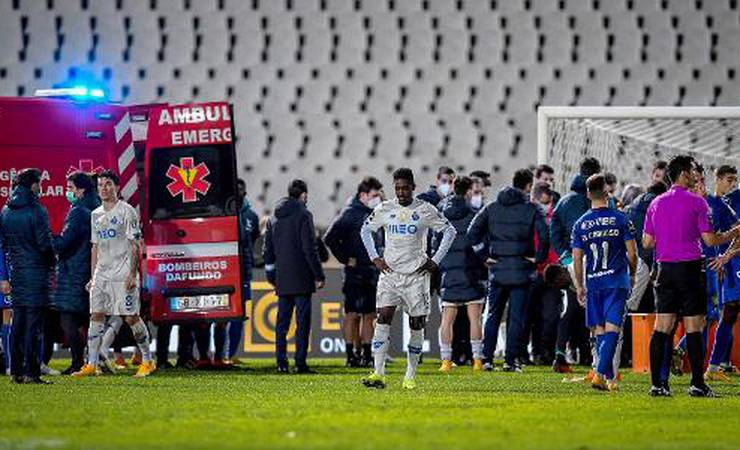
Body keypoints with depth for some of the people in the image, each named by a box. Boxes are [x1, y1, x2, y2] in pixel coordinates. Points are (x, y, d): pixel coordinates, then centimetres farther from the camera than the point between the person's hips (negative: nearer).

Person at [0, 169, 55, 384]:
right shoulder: (36, 211, -12)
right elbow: (45, 244, -13)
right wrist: (52, 262, 5)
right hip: (36, 273, -6)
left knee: (18, 322, 11)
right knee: (33, 323, -5)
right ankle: (31, 372, -8)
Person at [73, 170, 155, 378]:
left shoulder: (127, 211, -5)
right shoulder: (96, 215, 15)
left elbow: (135, 245, -9)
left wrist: (132, 274, -16)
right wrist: (93, 277, 15)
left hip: (123, 273, -6)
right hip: (102, 273, 6)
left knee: (131, 317, -5)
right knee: (96, 315, -1)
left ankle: (147, 361, 7)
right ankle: (92, 364, 0)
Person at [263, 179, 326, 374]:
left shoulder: (274, 218, 12)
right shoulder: (303, 215, -8)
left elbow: (268, 250, 15)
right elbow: (310, 248, -12)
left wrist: (272, 277, 21)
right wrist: (319, 275, -8)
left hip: (282, 279, 6)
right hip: (301, 278, -6)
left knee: (282, 321, 8)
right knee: (303, 321, -4)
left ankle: (281, 363, 5)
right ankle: (300, 363, -7)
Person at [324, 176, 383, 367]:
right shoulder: (351, 214, -10)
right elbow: (330, 238, -16)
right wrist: (345, 259, -12)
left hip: (373, 272, 7)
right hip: (355, 272, -7)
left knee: (369, 315, 9)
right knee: (353, 314, -4)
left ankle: (367, 354, 15)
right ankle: (351, 355, -2)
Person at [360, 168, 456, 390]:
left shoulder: (425, 210, -2)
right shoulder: (384, 209, 4)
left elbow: (449, 231, 6)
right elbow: (365, 230, 19)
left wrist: (435, 261, 0)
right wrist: (375, 258, 8)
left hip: (416, 273, -1)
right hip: (390, 272, 1)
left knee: (416, 324, 0)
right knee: (383, 318, -12)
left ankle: (410, 376, 10)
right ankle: (378, 374, -16)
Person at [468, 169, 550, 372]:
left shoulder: (492, 208, 6)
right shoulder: (532, 209, -5)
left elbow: (473, 232, 0)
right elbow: (544, 236, -17)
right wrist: (538, 258, -4)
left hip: (497, 270, 3)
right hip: (521, 271, -3)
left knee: (493, 315, 12)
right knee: (516, 317, 3)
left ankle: (487, 358, 9)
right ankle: (510, 360, 0)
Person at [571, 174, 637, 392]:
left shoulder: (581, 224, 4)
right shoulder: (620, 219, -3)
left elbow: (577, 258, 7)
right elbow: (632, 253, -1)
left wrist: (579, 286, 16)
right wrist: (632, 275, 16)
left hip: (593, 283, 2)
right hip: (617, 281, -2)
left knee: (599, 330, 12)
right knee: (611, 328, -7)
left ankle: (610, 376, 15)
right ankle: (601, 373, -22)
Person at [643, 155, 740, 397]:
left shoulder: (656, 203, 9)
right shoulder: (696, 202, -7)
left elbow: (647, 242, 10)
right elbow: (710, 239, -9)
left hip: (665, 268, 5)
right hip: (690, 268, -5)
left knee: (661, 328, 3)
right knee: (693, 328, -2)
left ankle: (657, 383, 0)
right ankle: (697, 384, -2)